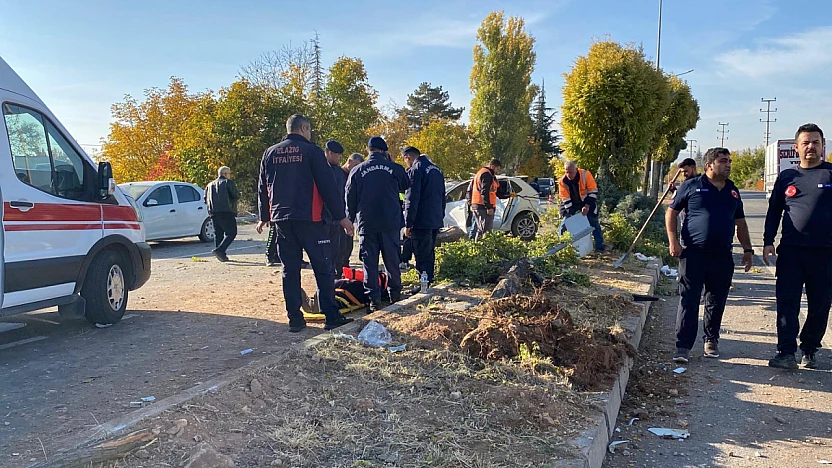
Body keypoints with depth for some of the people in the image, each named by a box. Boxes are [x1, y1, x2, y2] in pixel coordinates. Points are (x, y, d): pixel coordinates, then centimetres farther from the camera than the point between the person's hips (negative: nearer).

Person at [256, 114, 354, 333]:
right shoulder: (312, 151, -4)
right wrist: (341, 217, -3)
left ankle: (295, 319, 9)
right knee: (323, 268, 0)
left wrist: (264, 217, 27)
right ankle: (331, 316, -1)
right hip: (309, 219, -5)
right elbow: (328, 186, -7)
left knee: (290, 270, 8)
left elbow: (262, 188, 16)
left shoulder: (270, 153, 12)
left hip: (281, 220, 5)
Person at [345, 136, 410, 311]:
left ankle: (374, 299, 0)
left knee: (369, 262, 3)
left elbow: (350, 199, 5)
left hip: (367, 224, -1)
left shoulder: (357, 171, -1)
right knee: (392, 260, 13)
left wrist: (350, 221, 17)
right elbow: (406, 186, 19)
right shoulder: (394, 168, -2)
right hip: (391, 223, 1)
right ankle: (395, 293, 21)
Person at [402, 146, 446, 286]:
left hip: (421, 222, -9)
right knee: (430, 254, 16)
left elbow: (411, 199, -16)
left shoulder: (414, 170, -11)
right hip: (436, 221, 9)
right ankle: (429, 282, 23)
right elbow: (442, 197, 22)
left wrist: (408, 223, -13)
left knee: (422, 256, -5)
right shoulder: (436, 169, 17)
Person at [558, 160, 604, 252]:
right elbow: (566, 199, -17)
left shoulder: (585, 174, -24)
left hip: (587, 202, -2)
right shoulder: (562, 181, -19)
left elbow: (593, 191, -20)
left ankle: (600, 246, 6)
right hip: (572, 204, 2)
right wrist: (571, 213, -24)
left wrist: (587, 206, -25)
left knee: (594, 223, -2)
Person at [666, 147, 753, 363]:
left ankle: (711, 340, 28)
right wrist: (673, 241, -7)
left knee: (717, 301, 11)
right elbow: (671, 212, 2)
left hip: (723, 256, 5)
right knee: (689, 301, -5)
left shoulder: (732, 191, 15)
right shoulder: (692, 186, 0)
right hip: (693, 254, -5)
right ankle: (683, 346, -3)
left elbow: (740, 223, 22)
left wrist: (747, 249, 17)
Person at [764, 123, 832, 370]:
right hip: (790, 250, 1)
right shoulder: (787, 176, 10)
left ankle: (809, 351, 22)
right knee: (787, 304, -3)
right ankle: (786, 353, -2)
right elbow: (774, 211, 15)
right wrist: (768, 241, 7)